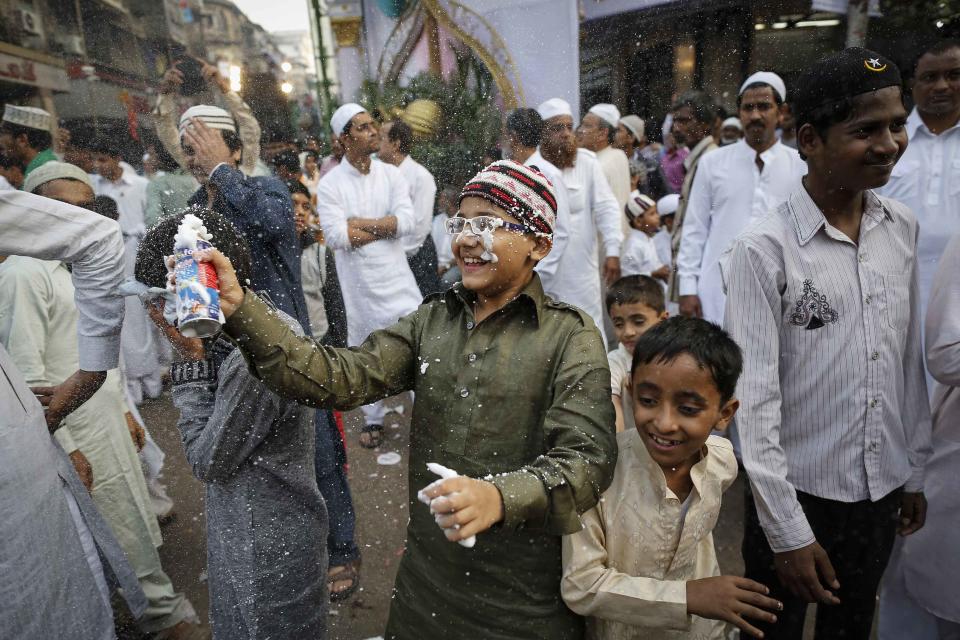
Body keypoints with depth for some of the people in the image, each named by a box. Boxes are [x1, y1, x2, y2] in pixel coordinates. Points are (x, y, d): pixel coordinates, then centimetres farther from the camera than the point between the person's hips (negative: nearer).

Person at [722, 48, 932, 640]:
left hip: (883, 489, 5)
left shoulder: (902, 228, -1)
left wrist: (915, 471, 10)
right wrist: (787, 531, -16)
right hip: (798, 492, -5)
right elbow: (755, 398, -19)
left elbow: (910, 358, 7)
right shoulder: (764, 250, -19)